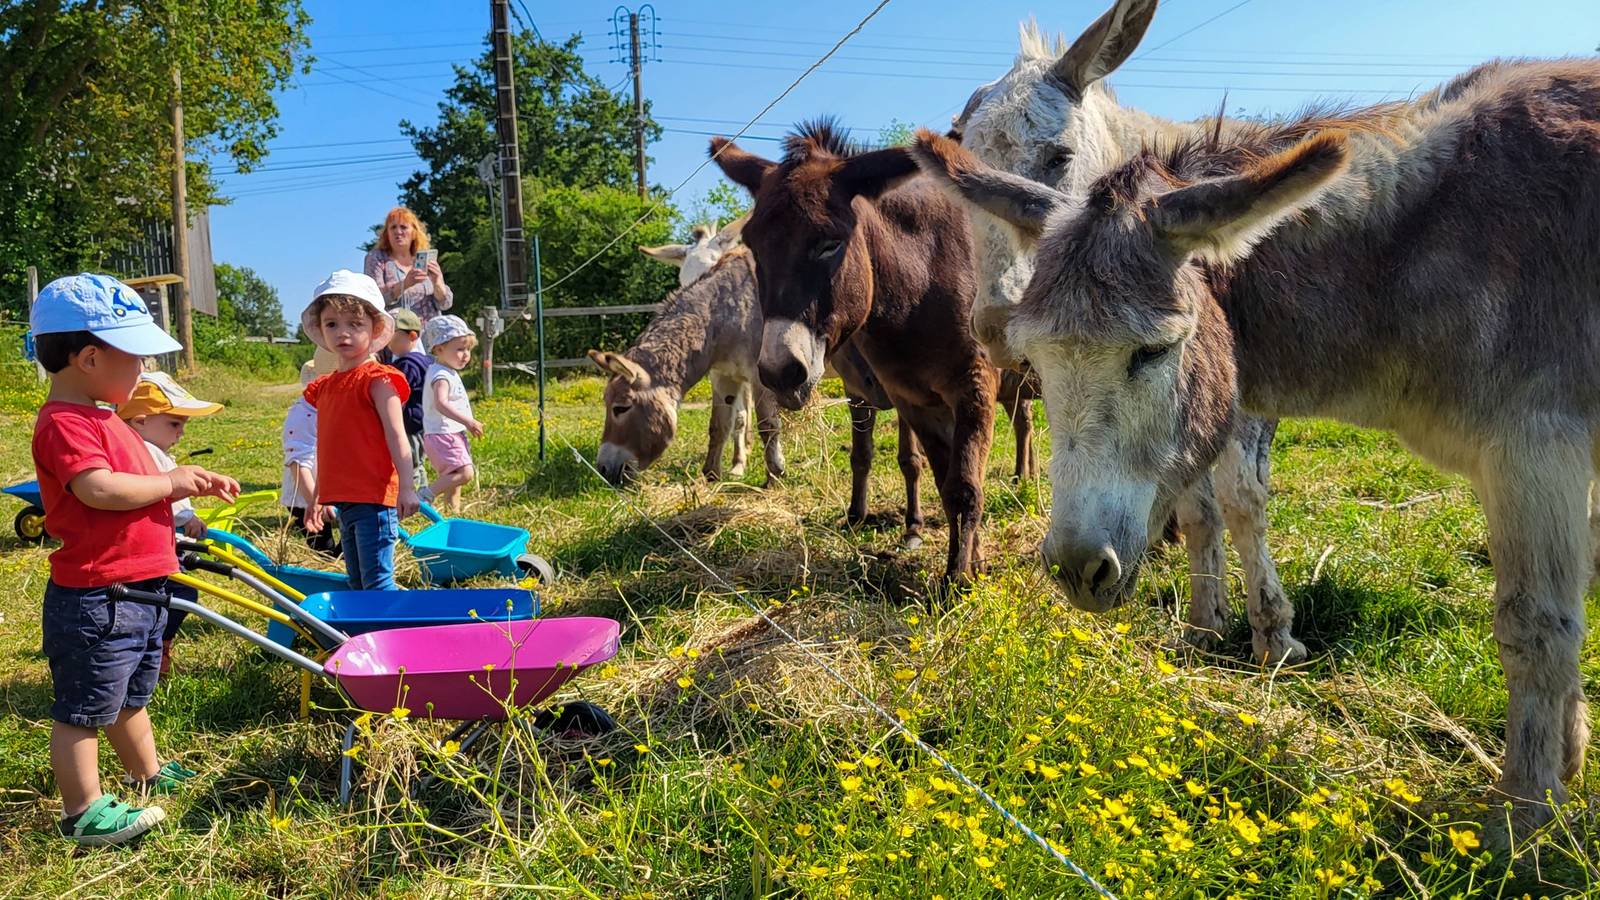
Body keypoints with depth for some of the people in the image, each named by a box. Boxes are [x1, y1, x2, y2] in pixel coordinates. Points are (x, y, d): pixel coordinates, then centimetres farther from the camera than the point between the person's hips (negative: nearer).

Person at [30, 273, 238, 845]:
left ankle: (146, 772, 42)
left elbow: (135, 491, 21)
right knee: (83, 710, 4)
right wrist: (169, 482, -19)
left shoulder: (102, 419, 14)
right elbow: (100, 489, -33)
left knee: (131, 696, 26)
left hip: (137, 591, 10)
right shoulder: (65, 423, -19)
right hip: (94, 600, -10)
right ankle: (84, 812, 15)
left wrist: (193, 486, 7)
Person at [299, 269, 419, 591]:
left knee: (377, 582, -8)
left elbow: (397, 436, -14)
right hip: (343, 500, 8)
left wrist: (406, 487, -21)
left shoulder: (377, 380, -8)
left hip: (374, 499, -8)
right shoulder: (325, 386, 16)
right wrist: (318, 499, 24)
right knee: (356, 583, 14)